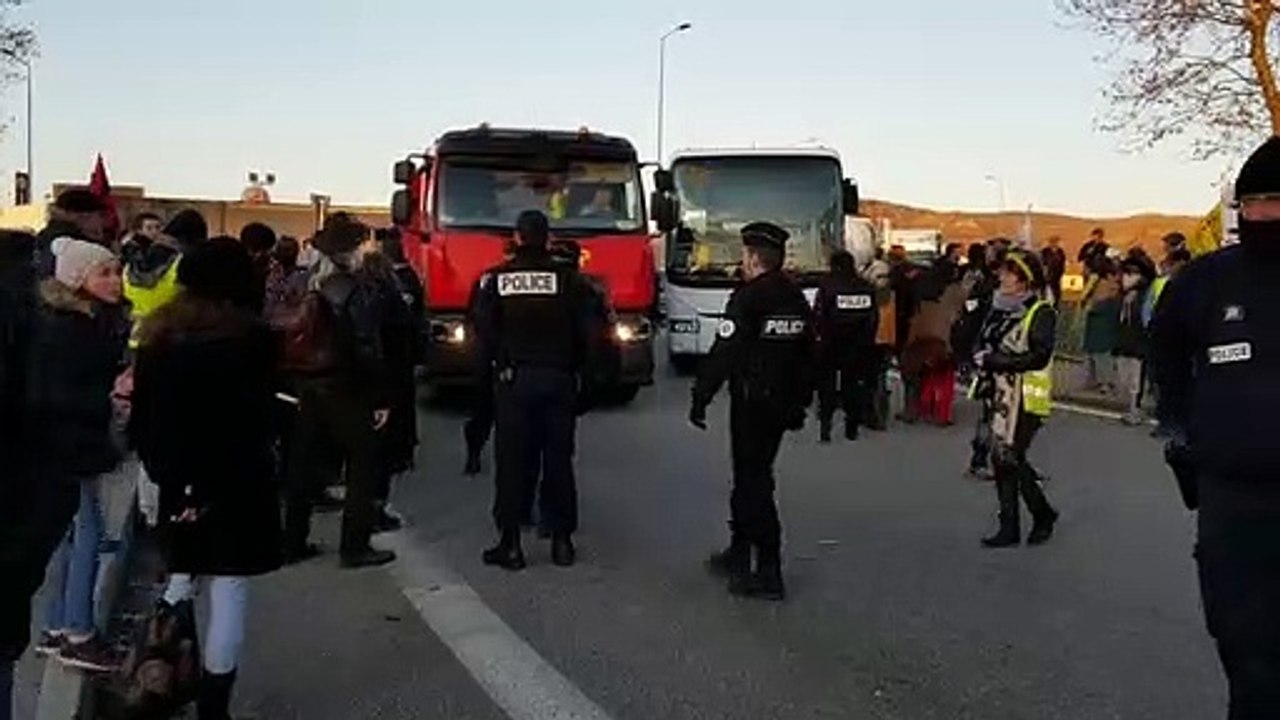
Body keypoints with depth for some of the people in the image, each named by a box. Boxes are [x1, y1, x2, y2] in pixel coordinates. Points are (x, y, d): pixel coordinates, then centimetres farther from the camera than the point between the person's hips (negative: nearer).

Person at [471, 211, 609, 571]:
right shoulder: (568, 278, -1)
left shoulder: (496, 279, -1)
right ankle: (562, 540, 14)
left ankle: (510, 544, 6)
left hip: (513, 380, -1)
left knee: (513, 461, 4)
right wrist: (588, 377, 7)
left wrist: (490, 367, 11)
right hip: (559, 379, 1)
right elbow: (591, 332, -1)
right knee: (558, 460, 9)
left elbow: (483, 334, -2)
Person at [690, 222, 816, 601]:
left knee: (755, 484, -3)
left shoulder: (747, 299, -15)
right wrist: (801, 404, 21)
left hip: (752, 405, -8)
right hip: (783, 405, 8)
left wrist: (699, 399, -12)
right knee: (749, 477, 19)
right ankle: (738, 556, 31)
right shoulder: (798, 300, 10)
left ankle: (769, 575, -1)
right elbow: (808, 356, 14)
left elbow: (723, 354, -18)